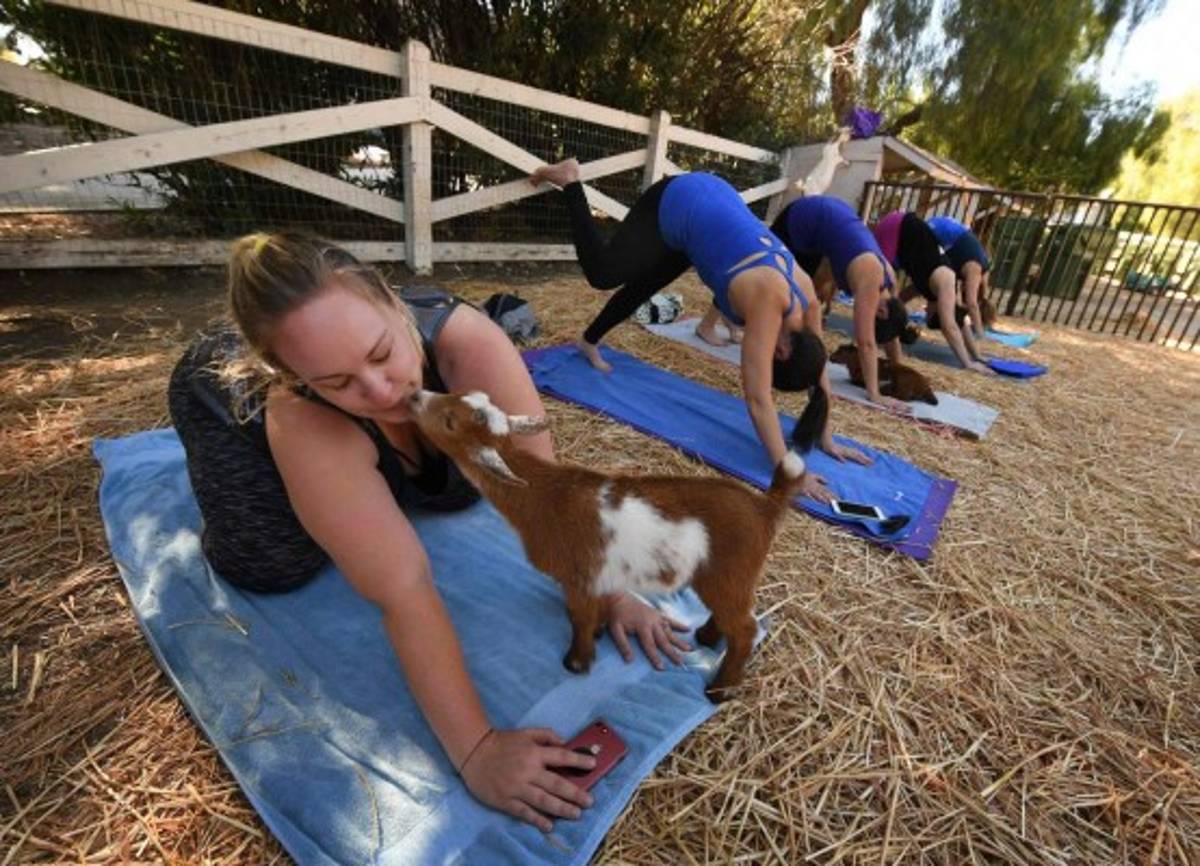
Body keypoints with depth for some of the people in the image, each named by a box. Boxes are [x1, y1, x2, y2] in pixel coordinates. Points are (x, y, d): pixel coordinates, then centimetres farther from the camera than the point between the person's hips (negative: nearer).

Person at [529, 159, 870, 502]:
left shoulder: (806, 297, -15)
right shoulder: (768, 303, -34)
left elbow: (818, 373, -4)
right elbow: (758, 399, -37)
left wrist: (827, 440, -1)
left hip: (710, 205, 6)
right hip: (677, 206, -6)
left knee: (641, 288, 15)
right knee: (602, 272, -4)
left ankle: (589, 342, 36)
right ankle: (570, 181, 15)